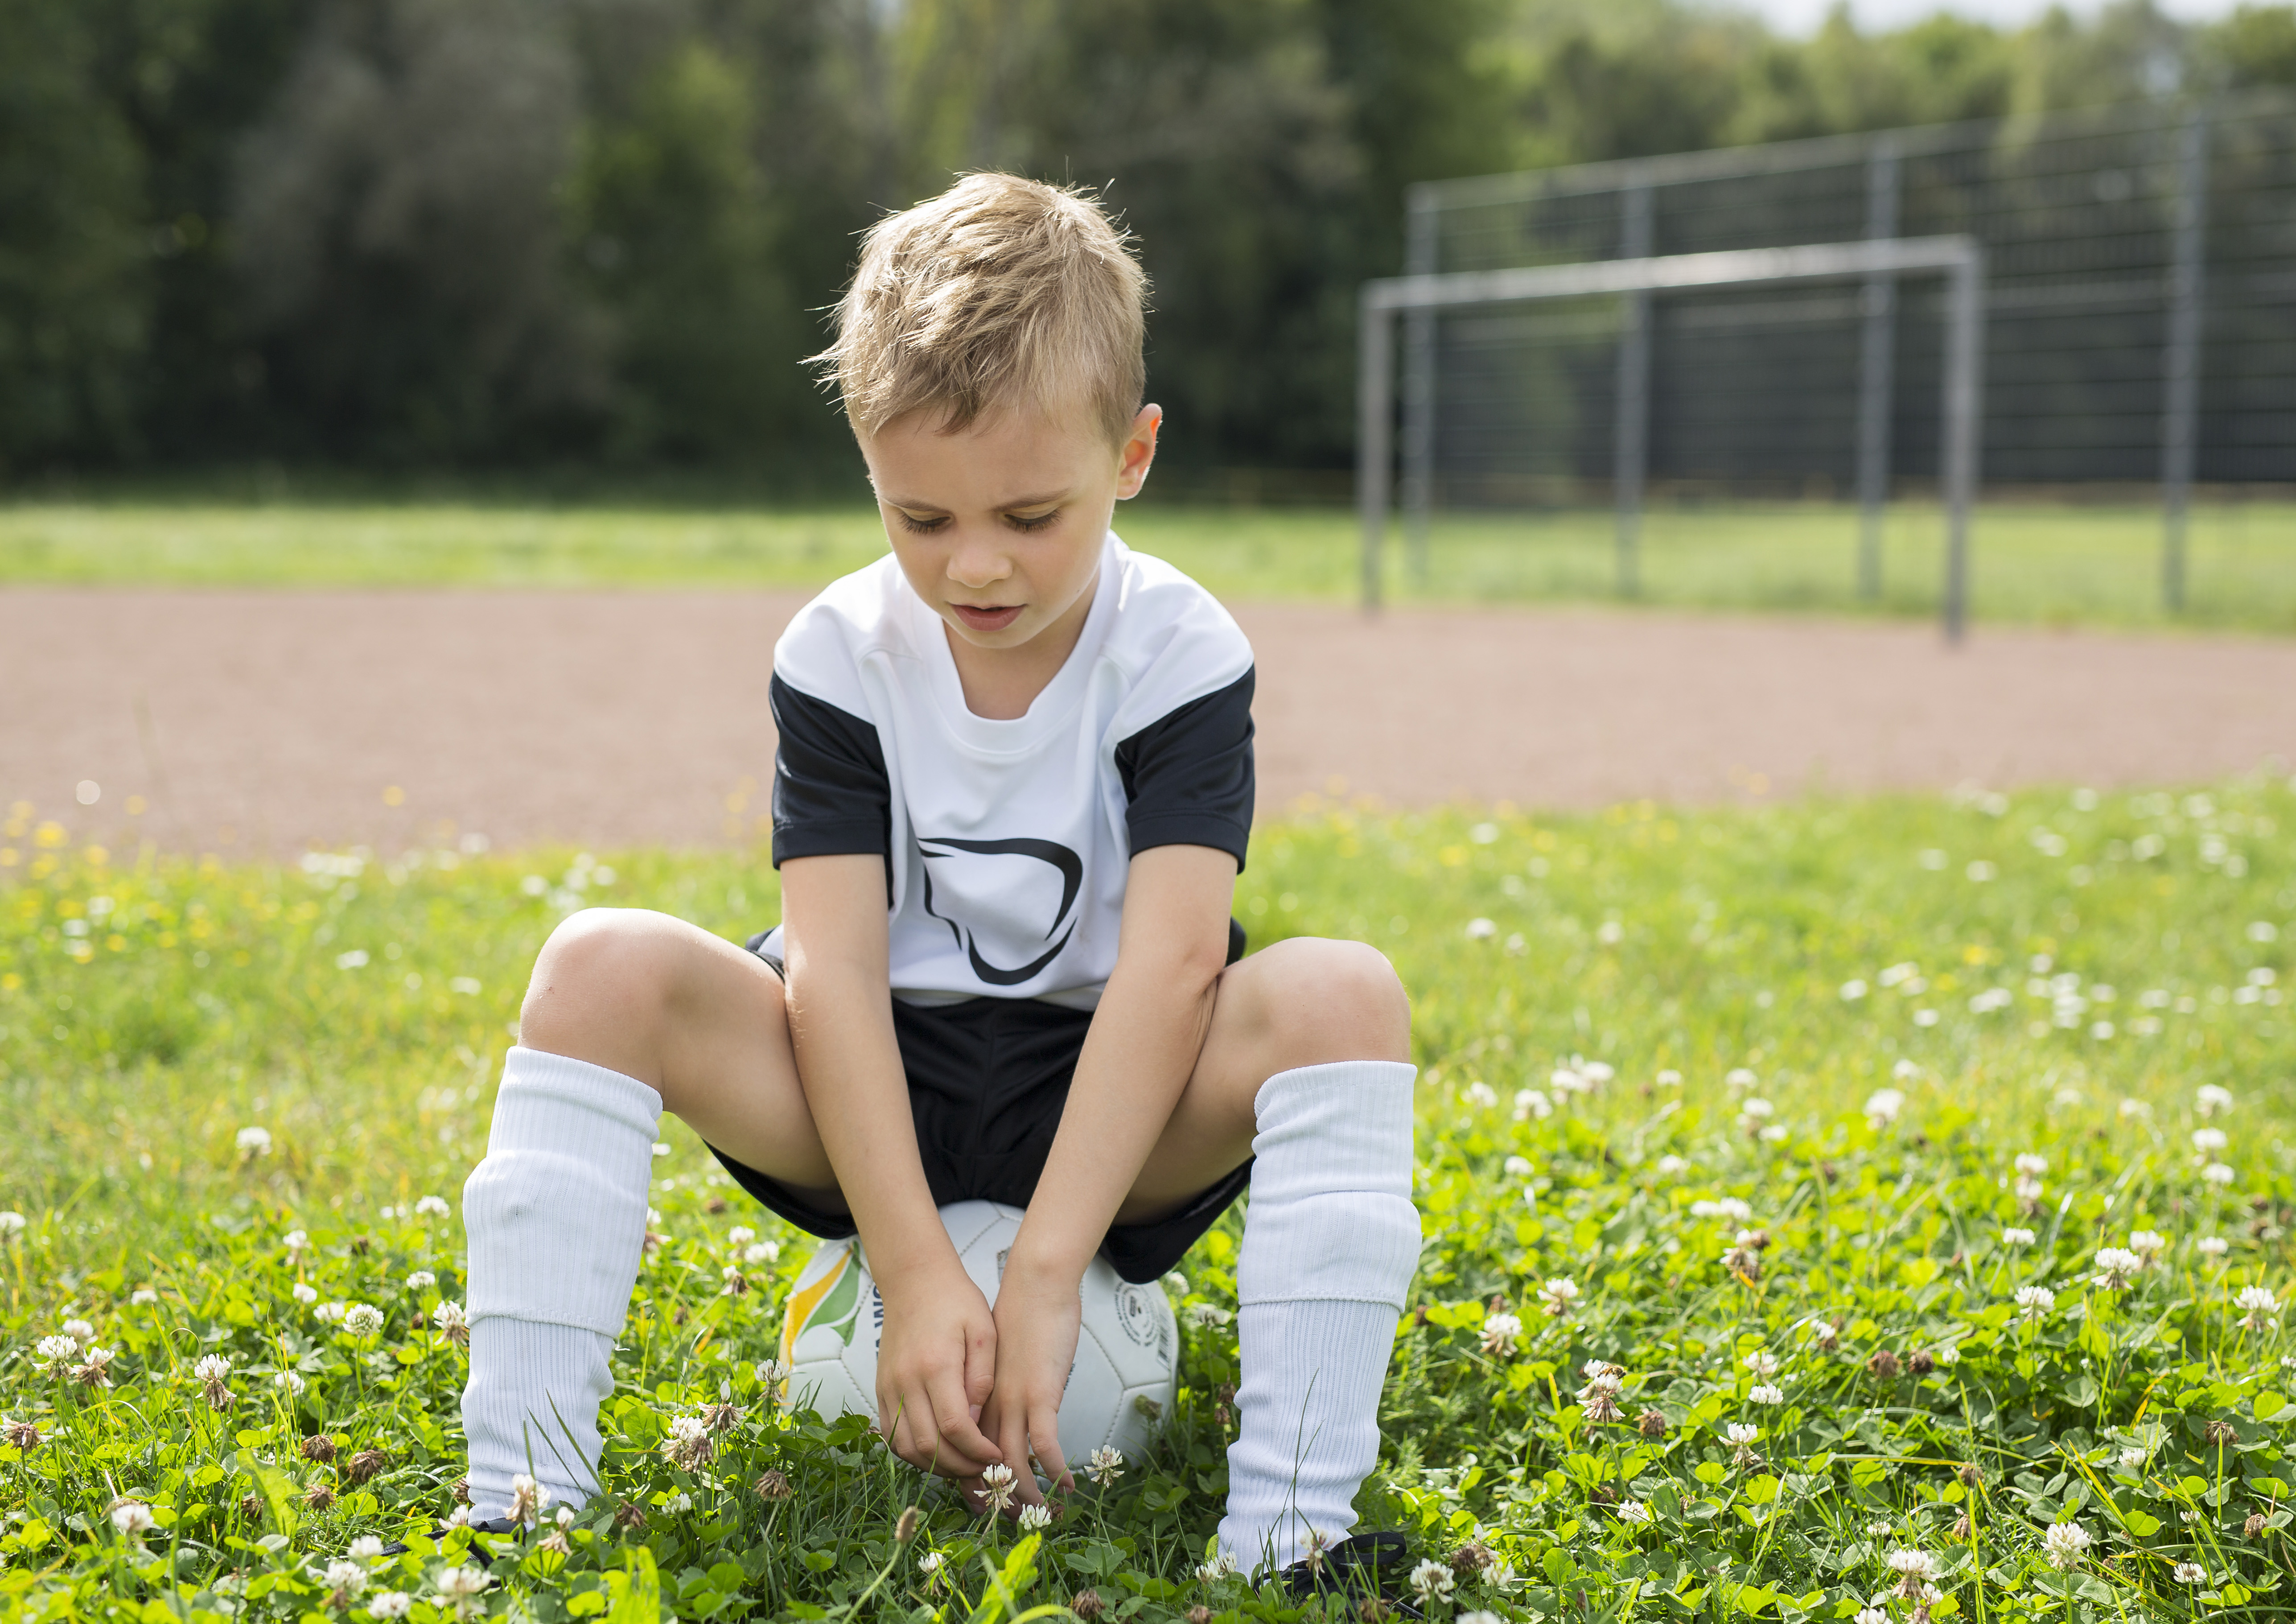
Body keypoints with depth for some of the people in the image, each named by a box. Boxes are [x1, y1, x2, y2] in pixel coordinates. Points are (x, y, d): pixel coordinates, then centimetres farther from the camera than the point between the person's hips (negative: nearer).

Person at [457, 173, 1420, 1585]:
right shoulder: (840, 659, -7)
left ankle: (1288, 1524, -36)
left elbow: (1174, 962, -22)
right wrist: (915, 1269, -27)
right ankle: (525, 1496, -25)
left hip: (1110, 1111, -1)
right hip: (877, 1099, 2)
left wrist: (1041, 1275, -31)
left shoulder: (1183, 658, -11)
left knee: (1344, 994, -31)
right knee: (603, 969, -23)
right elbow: (832, 967, -15)